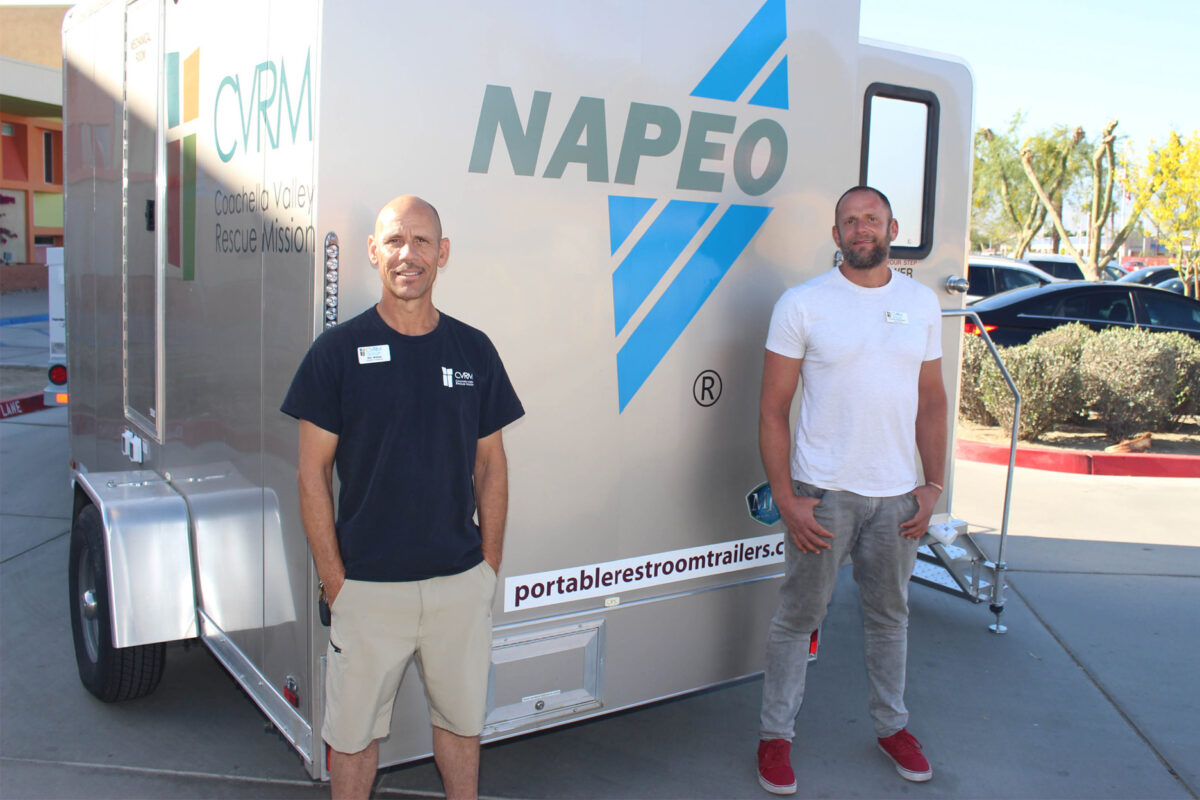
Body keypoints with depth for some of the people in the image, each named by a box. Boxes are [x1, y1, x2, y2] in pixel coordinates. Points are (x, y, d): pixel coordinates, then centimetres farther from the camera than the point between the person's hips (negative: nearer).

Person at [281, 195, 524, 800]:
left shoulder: (473, 351, 3)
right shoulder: (338, 350, -5)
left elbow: (491, 466, 7)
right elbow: (313, 470, -4)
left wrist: (489, 566, 3)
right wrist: (333, 578, -6)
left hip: (462, 581, 2)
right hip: (368, 585, -2)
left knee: (462, 719, 17)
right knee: (354, 730, 11)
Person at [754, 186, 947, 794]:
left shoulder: (921, 303, 7)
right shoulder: (802, 304, -5)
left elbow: (931, 400, 13)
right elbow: (772, 409, -6)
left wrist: (934, 486, 5)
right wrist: (785, 499, -11)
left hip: (897, 494, 4)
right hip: (823, 492, -3)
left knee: (889, 614, 18)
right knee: (799, 615, 6)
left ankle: (892, 726, 37)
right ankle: (775, 736, 22)